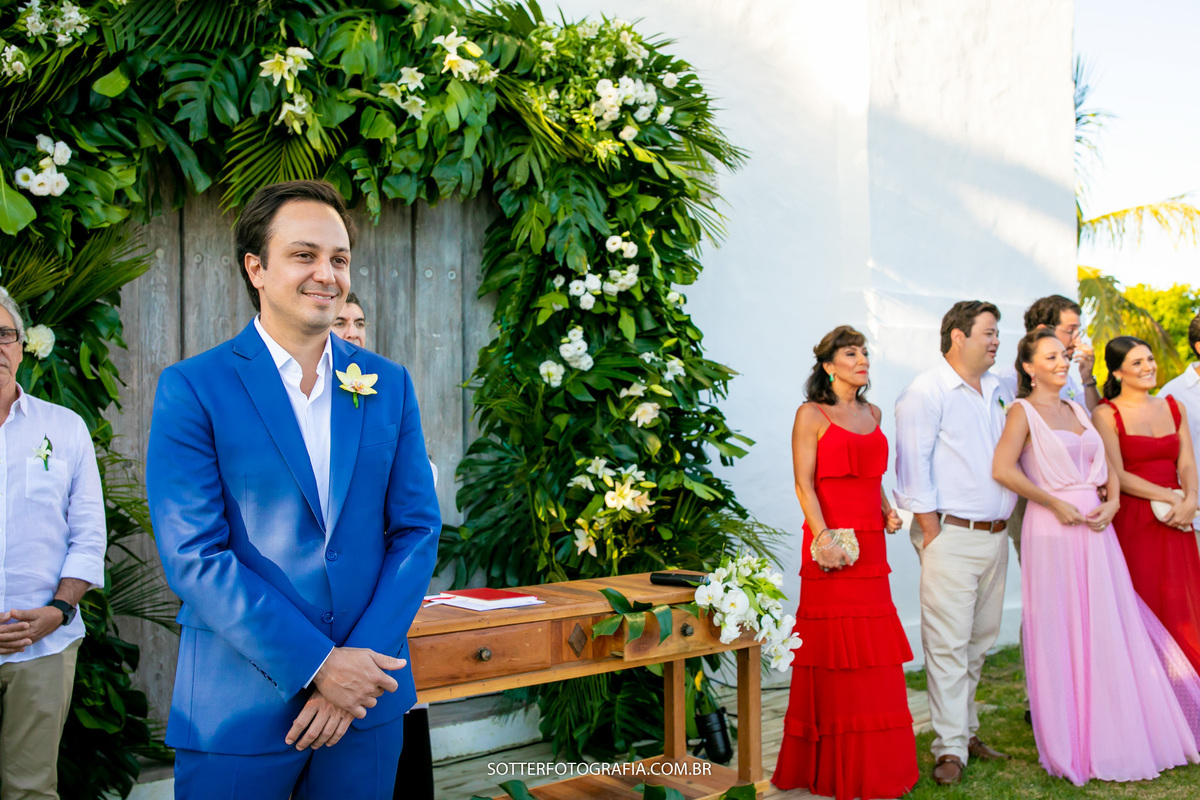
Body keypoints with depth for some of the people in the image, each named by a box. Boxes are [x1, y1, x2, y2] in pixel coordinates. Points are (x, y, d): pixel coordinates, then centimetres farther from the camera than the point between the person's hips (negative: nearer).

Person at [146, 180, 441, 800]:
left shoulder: (389, 385, 5)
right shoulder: (192, 388, -6)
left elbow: (416, 530, 3)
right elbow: (193, 555, -12)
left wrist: (357, 665, -9)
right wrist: (317, 664, -16)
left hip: (365, 691, 3)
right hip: (238, 708, -3)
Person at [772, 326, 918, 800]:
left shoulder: (872, 414, 17)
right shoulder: (812, 415, -3)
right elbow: (804, 484, -10)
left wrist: (888, 511, 9)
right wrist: (824, 538, -19)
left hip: (871, 543, 6)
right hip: (832, 540, -6)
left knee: (874, 651, 7)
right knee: (834, 648, -2)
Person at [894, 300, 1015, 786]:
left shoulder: (999, 392, 17)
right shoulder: (926, 392, -6)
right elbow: (913, 463, -11)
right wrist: (930, 530, -13)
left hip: (995, 536, 8)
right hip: (951, 536, -7)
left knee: (981, 639, 13)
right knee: (948, 642, -7)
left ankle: (966, 728, 25)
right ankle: (951, 747, -1)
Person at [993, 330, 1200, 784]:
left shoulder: (1078, 411, 16)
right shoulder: (1024, 411, -3)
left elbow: (1106, 468, 17)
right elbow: (1003, 469, -15)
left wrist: (1112, 502, -2)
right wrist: (1055, 504, -15)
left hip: (1096, 531, 6)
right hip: (1052, 533, -6)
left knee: (1111, 632, 9)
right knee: (1063, 637, 0)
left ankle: (1117, 737, 21)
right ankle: (1073, 745, 11)